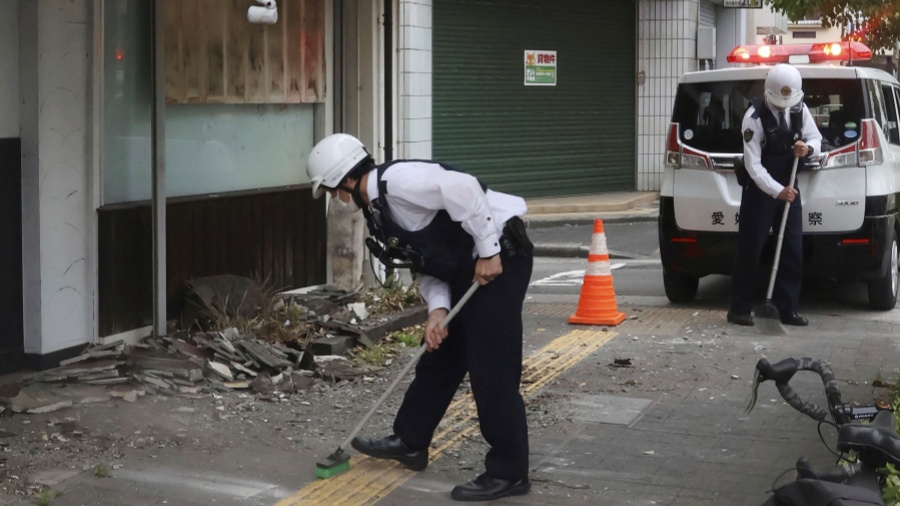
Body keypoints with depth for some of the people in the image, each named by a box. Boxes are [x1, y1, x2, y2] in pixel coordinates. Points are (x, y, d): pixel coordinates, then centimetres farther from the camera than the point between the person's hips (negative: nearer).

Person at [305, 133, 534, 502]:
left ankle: (508, 473, 2)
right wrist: (437, 310, -3)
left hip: (498, 259, -10)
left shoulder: (396, 180, -18)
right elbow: (425, 262, 13)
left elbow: (462, 189, -30)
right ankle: (409, 442, 34)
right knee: (439, 357, 19)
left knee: (491, 369, -7)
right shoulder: (378, 207, 13)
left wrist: (488, 251, -24)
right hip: (466, 270, 10)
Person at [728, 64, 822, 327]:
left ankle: (788, 309, 11)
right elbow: (752, 164, -22)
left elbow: (816, 139, 7)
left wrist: (808, 147, -17)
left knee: (793, 251, 4)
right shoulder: (755, 116, -20)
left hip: (789, 187, 5)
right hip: (760, 189, -5)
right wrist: (777, 191, -29)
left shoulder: (799, 108, -3)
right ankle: (739, 309, 7)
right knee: (750, 249, -2)